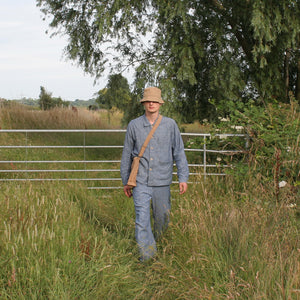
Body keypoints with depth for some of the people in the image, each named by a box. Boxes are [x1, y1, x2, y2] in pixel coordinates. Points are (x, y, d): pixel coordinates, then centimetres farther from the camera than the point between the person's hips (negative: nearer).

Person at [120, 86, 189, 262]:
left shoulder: (170, 125, 3)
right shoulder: (134, 126, 5)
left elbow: (179, 152, 5)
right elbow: (127, 155, 12)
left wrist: (183, 178, -3)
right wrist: (126, 181, 14)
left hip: (162, 181, 1)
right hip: (141, 181, 0)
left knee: (162, 218, 10)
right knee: (142, 218, -9)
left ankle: (156, 240, 35)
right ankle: (147, 254, -4)